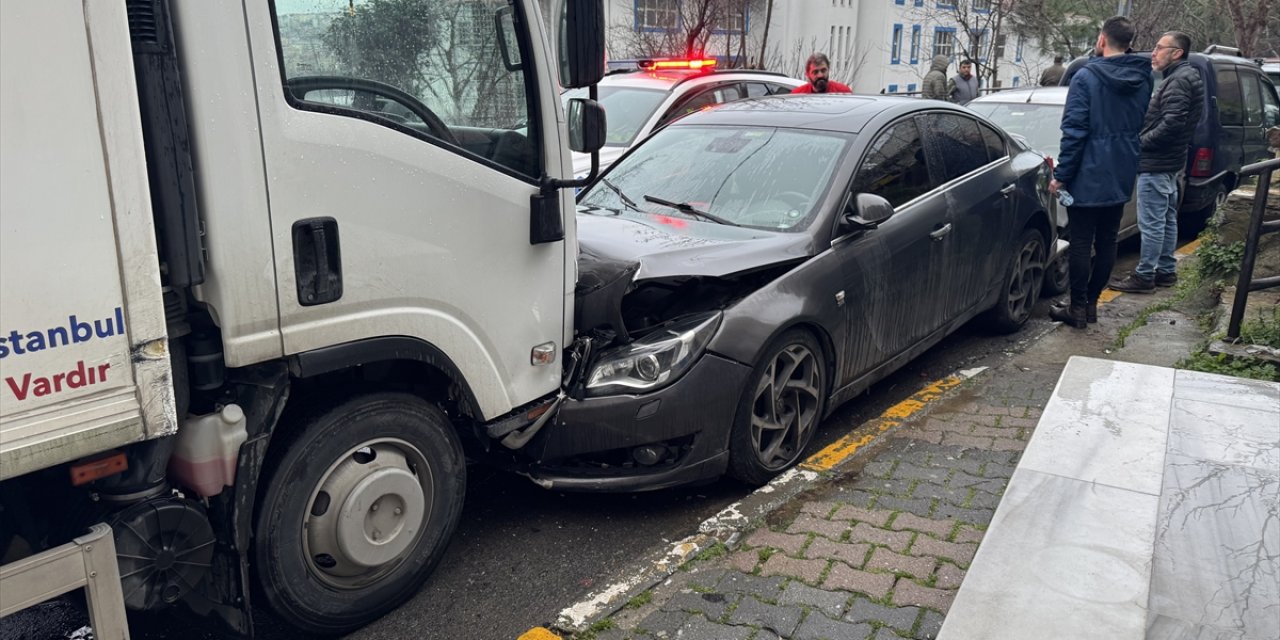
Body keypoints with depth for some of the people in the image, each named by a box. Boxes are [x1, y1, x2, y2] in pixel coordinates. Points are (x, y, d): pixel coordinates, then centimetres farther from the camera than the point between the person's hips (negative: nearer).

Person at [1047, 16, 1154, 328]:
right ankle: (1090, 303, 20)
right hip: (1121, 177, 6)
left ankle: (1077, 308, 5)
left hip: (1088, 176, -6)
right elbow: (1144, 128, 12)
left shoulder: (1087, 77, -14)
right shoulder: (1143, 81, 6)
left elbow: (1074, 131, -17)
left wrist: (1061, 174, -12)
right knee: (1106, 241, 12)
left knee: (1081, 243, 0)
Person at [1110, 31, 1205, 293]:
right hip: (1170, 162, 11)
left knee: (1151, 223, -6)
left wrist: (1141, 143, -15)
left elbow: (1171, 123, -24)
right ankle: (1166, 271, 26)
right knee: (1166, 220, 17)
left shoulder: (1179, 80, -16)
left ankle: (1144, 276, -2)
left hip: (1156, 164, -11)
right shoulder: (1184, 77, 17)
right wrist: (1143, 141, 10)